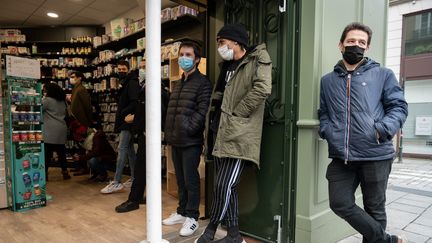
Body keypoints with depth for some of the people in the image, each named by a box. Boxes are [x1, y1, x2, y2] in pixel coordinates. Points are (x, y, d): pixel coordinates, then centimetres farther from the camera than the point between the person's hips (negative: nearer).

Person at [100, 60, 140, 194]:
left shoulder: (132, 83, -10)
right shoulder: (125, 84, 20)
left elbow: (135, 103, -21)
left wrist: (122, 113, -18)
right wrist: (120, 114, 10)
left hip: (128, 122, -10)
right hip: (125, 123, 10)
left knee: (122, 149, -11)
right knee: (129, 149, 12)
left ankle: (116, 182, -8)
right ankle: (134, 179, 20)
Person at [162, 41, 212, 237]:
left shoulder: (202, 83, -7)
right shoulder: (179, 84, 19)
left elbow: (202, 111, -16)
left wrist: (187, 129, -19)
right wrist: (169, 133, 13)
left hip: (191, 141, -8)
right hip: (176, 140, 8)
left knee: (191, 180, 0)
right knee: (180, 179, 16)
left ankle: (192, 217, 13)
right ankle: (182, 212, 30)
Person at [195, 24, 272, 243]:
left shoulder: (257, 59, -3)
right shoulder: (227, 65, 20)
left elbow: (262, 89, -20)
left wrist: (235, 114, -15)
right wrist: (215, 119, 11)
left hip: (238, 133, -8)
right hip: (221, 131, 8)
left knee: (224, 186, -7)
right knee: (225, 186, 11)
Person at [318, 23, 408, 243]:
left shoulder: (382, 74, 7)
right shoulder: (327, 81, 14)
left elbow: (399, 106, 3)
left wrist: (383, 130, -15)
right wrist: (327, 131, -1)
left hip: (376, 155, -2)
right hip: (341, 157, 3)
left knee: (374, 208, 10)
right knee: (340, 204, 1)